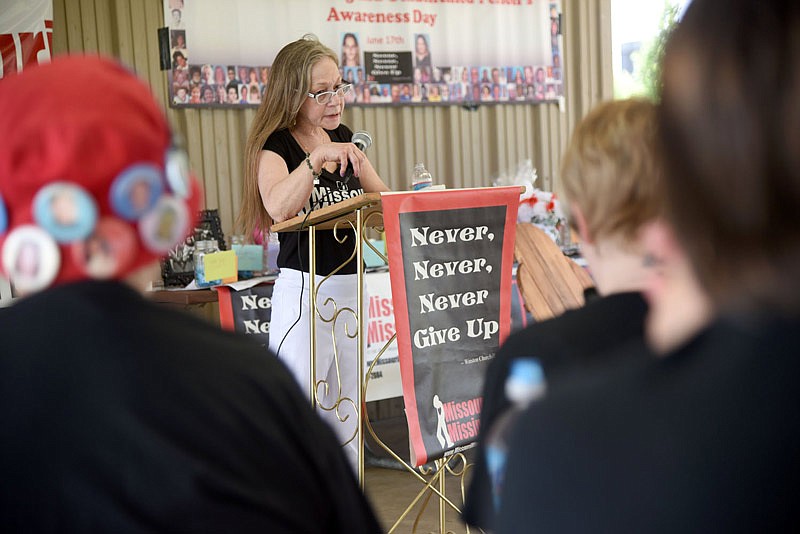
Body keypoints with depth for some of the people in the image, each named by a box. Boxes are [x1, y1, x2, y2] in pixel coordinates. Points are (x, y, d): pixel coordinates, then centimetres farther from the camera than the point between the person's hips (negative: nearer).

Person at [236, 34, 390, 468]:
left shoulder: (344, 139, 13)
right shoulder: (275, 146, -6)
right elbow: (277, 207, -26)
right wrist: (316, 158, -35)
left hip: (352, 283, 6)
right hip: (304, 288, -6)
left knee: (347, 412, 11)